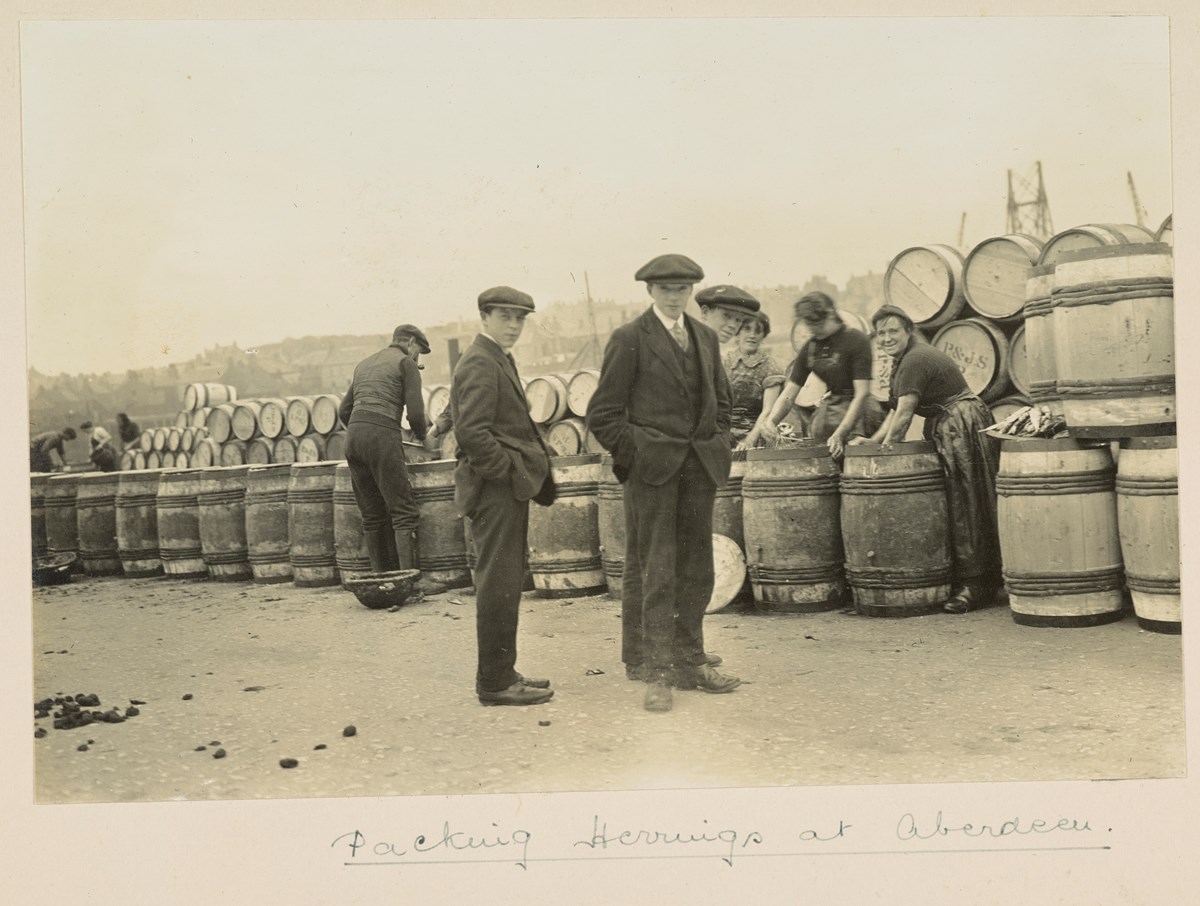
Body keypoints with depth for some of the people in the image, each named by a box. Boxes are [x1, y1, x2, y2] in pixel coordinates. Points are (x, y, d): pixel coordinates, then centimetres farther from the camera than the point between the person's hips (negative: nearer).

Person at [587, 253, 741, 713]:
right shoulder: (629, 338, -3)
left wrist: (717, 446, 12)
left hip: (700, 467, 6)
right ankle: (656, 672, 0)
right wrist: (633, 455, -8)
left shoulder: (706, 338, 15)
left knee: (697, 570, 8)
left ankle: (689, 661, 18)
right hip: (652, 468, -6)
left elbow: (721, 399, 24)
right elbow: (603, 412, -4)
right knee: (655, 572, -5)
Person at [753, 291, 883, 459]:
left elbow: (862, 393, -16)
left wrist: (839, 434, -26)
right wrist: (770, 421, -15)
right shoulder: (809, 349, 7)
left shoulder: (856, 340, -10)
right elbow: (788, 394, 6)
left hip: (856, 409, -5)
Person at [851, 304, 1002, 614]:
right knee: (955, 509, 9)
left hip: (964, 430, -10)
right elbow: (896, 412, 18)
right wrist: (872, 441, 8)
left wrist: (884, 446, -8)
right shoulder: (903, 362, 18)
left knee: (966, 510, -9)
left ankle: (975, 585, -6)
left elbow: (904, 414, -16)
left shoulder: (915, 359, -14)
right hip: (949, 434, 10)